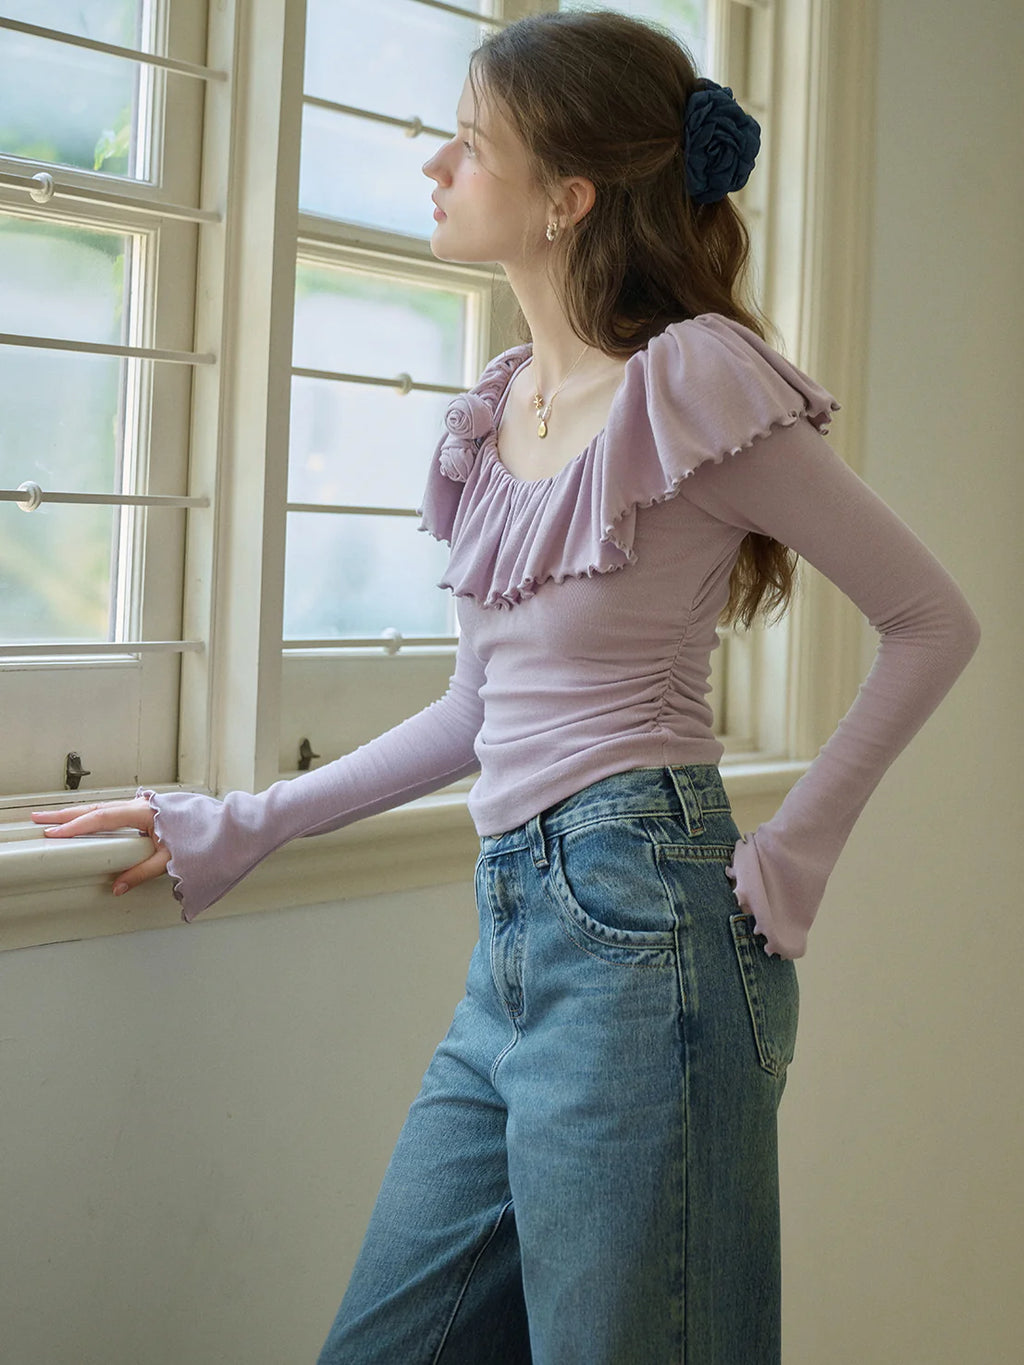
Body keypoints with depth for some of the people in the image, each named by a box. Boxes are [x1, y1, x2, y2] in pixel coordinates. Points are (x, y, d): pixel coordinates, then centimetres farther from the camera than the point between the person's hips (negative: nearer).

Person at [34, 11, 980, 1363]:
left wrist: (794, 854, -7)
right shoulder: (499, 413, 14)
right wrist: (242, 829, 21)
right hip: (515, 938, 8)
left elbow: (934, 621, -4)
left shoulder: (691, 379, -8)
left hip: (640, 925, -8)